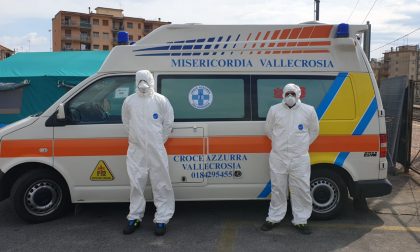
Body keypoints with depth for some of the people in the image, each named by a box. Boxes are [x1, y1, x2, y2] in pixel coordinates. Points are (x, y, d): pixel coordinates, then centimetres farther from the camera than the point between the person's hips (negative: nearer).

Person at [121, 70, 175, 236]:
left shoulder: (161, 100, -3)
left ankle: (161, 219, 9)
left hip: (156, 150, -2)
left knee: (160, 184, 0)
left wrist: (160, 140, 5)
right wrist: (135, 138, 12)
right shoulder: (129, 101, 4)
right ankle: (134, 217, 23)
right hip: (136, 150, 2)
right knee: (136, 184, 10)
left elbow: (168, 122, 3)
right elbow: (126, 122, 15)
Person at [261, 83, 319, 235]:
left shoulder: (309, 111, 1)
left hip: (300, 159, 0)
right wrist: (280, 143, 10)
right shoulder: (274, 110, 1)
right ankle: (274, 218, 23)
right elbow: (268, 130, 12)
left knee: (301, 190, 3)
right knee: (278, 189, 10)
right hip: (278, 158, 1)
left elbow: (314, 131, 12)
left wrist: (302, 144, 9)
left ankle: (301, 221, 18)